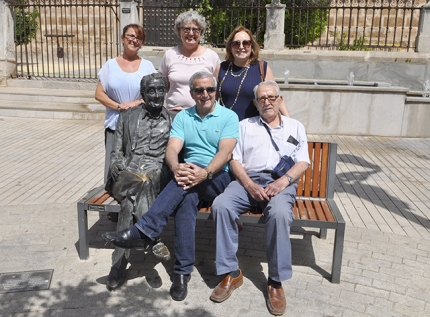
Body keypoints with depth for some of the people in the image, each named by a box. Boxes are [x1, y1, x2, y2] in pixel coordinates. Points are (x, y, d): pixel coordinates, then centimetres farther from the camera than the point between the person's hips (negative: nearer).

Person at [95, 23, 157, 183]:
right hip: (114, 124, 1)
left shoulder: (147, 66, 7)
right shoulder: (110, 65, 7)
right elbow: (99, 94, 4)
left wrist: (137, 103, -13)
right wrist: (119, 106, -10)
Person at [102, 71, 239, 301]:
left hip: (219, 178, -2)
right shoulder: (183, 117, 13)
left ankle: (141, 232, -35)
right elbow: (172, 149, -2)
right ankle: (182, 272, -28)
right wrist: (176, 168, -27)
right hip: (190, 176, 2)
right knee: (187, 196, -33)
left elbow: (225, 153, -12)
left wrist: (205, 172, -31)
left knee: (188, 186, -35)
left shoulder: (229, 117, 3)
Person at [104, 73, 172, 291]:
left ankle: (119, 264, -32)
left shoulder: (172, 120, 16)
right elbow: (117, 152, 14)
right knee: (141, 183, -36)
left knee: (131, 200, -33)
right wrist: (119, 171, -6)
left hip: (159, 178, -1)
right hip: (128, 176, 1)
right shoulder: (127, 117, 19)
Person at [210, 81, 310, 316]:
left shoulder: (295, 126, 20)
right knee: (220, 205, -29)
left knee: (279, 213, -36)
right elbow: (235, 159, 9)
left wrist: (284, 180, -12)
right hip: (248, 180, 2)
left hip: (281, 182, -1)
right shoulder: (245, 125, 20)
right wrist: (250, 185, -10)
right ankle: (231, 273, -18)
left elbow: (303, 162, 9)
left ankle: (276, 281, -21)